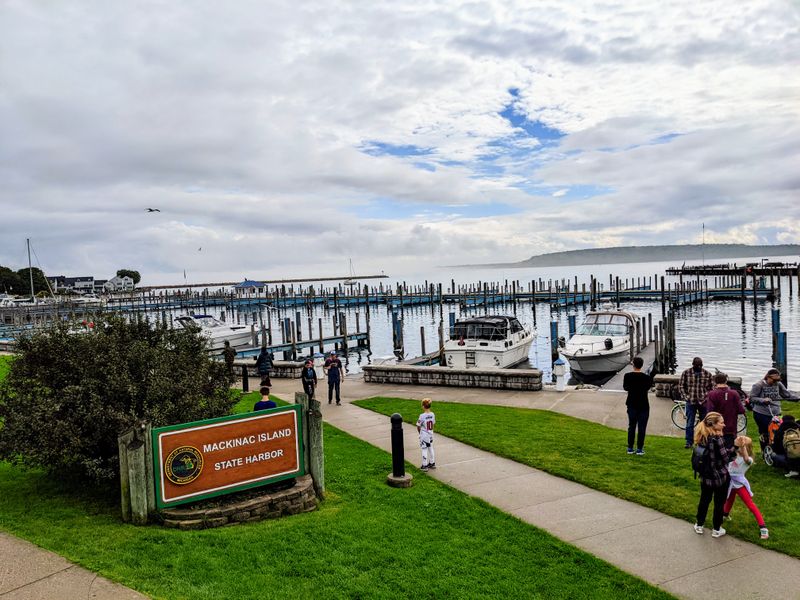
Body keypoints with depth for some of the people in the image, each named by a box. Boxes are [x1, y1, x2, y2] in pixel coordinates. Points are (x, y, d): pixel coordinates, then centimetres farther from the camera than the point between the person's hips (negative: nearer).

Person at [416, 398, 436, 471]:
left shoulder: (422, 416, -22)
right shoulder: (432, 415, -4)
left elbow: (418, 426, -12)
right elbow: (433, 424, 6)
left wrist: (420, 433, 6)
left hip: (424, 436, -6)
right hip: (430, 435, 6)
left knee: (424, 450, 3)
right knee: (430, 448, 18)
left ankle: (425, 466, 9)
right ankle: (432, 463, 30)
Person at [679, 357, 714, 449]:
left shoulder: (707, 374, 3)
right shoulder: (686, 373, -1)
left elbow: (711, 387, 9)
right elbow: (681, 386, 3)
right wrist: (685, 397, -5)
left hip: (703, 402, 1)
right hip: (691, 402, -1)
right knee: (689, 423, 2)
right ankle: (689, 442, 10)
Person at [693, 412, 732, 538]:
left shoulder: (702, 436, -2)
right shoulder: (716, 439, -25)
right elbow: (725, 458, -20)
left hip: (705, 475, 6)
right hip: (720, 476, -6)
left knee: (704, 500, 21)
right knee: (719, 503, 13)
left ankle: (699, 525, 32)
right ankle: (716, 530, 25)